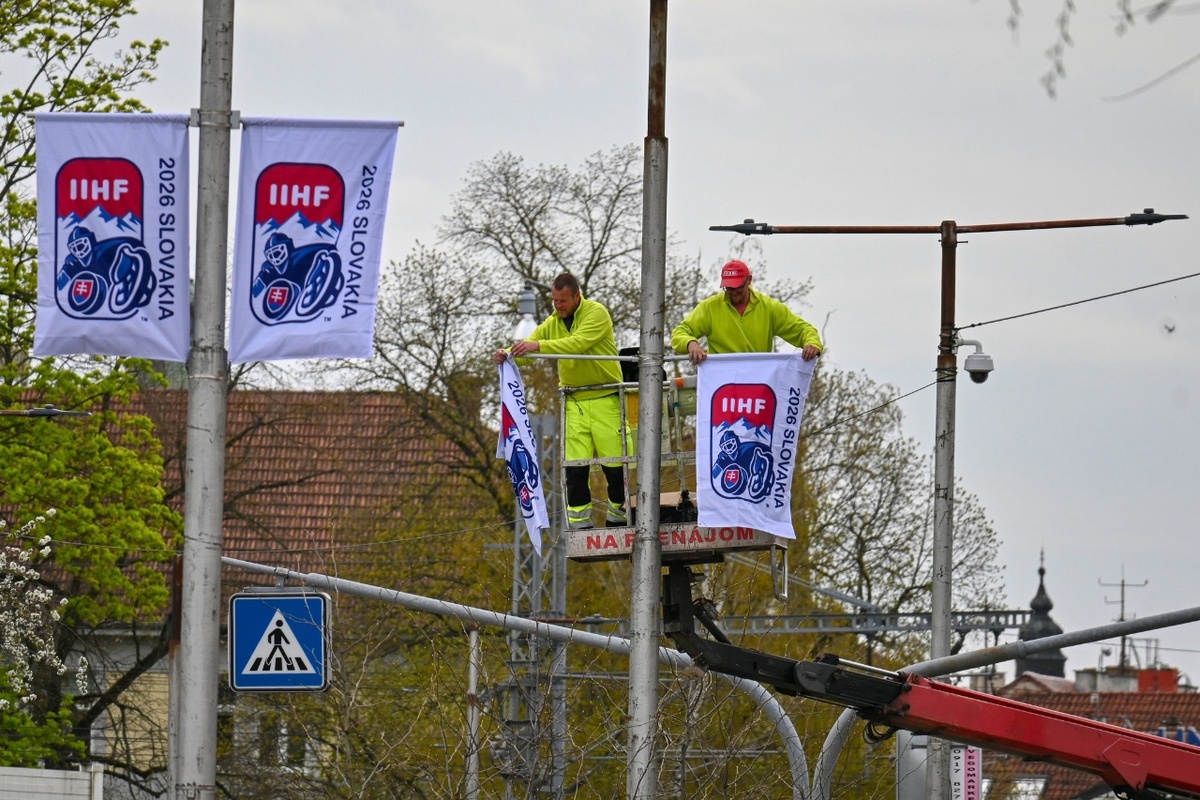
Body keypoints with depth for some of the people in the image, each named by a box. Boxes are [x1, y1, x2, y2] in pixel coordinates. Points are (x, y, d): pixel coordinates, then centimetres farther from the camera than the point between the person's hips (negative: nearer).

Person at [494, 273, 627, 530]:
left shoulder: (596, 313, -9)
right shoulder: (553, 323, 9)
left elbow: (579, 342, -26)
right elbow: (530, 344, 0)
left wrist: (538, 346, -36)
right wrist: (508, 354, -23)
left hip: (605, 400, -5)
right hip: (575, 402, 5)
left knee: (613, 463, 0)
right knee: (575, 464, -3)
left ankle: (617, 515, 16)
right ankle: (579, 522, 0)